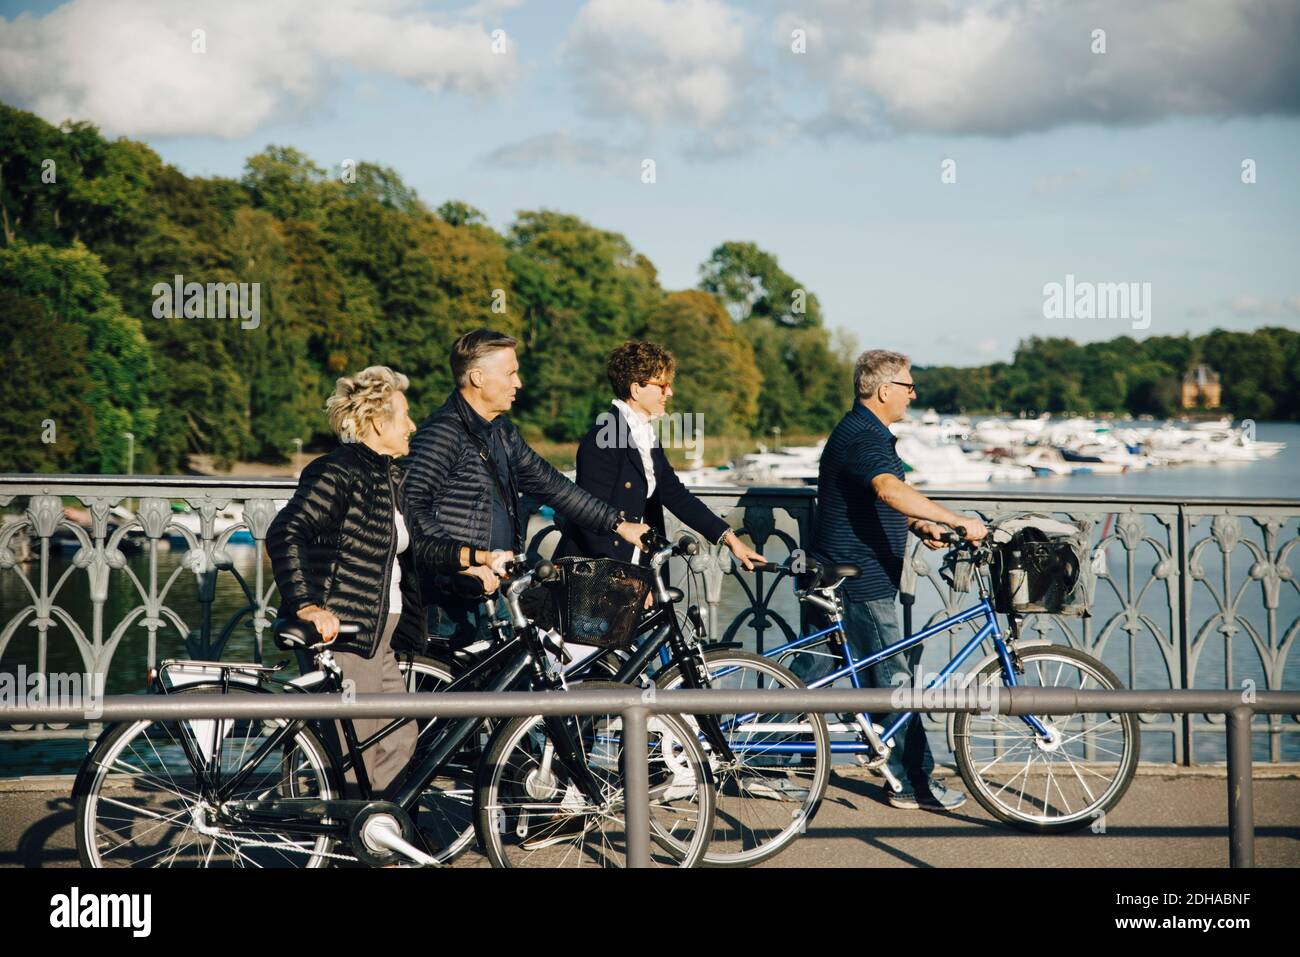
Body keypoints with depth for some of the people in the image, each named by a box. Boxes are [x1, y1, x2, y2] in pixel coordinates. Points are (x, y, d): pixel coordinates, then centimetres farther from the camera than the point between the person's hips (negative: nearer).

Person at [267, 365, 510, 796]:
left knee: (398, 744, 13)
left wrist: (469, 557, 10)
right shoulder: (337, 474, -16)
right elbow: (285, 535, -27)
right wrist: (307, 606, -35)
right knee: (354, 767, -4)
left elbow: (410, 545, 22)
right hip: (339, 635, -10)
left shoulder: (390, 476, 14)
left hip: (378, 637, 10)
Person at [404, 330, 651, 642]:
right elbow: (412, 505, -24)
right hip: (455, 602, -9)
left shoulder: (502, 431, 16)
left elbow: (550, 484, 20)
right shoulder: (443, 432, -14)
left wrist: (618, 524, 17)